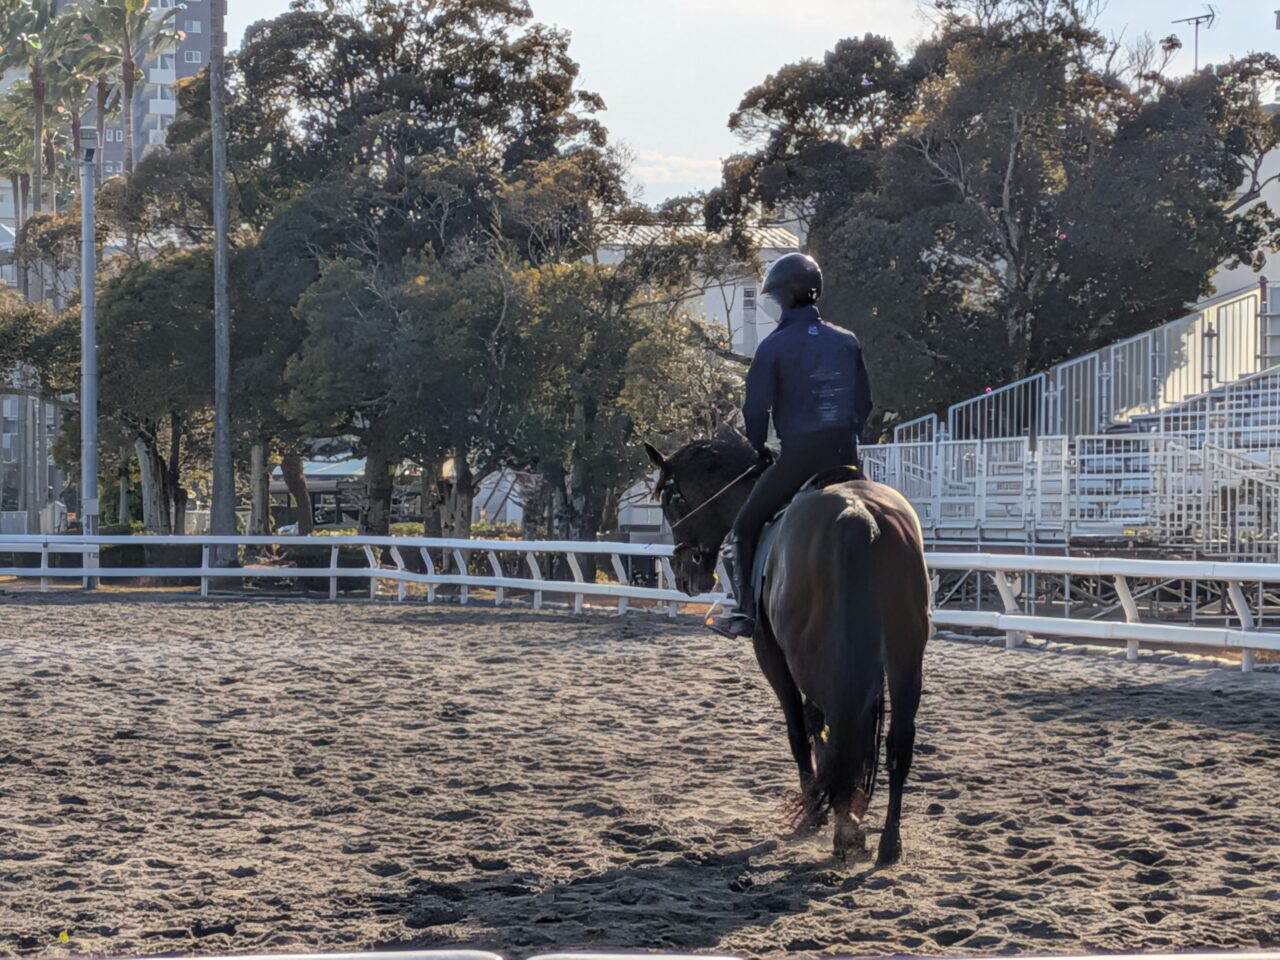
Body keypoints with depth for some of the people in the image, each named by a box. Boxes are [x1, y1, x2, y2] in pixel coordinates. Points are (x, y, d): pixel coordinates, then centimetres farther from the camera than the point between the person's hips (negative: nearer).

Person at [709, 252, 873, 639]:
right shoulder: (847, 342, 7)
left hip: (798, 456, -4)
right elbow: (864, 402, 10)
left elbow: (756, 410, -9)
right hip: (845, 455, 4)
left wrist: (760, 449, 7)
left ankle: (747, 611, 6)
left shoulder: (774, 347, -7)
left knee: (746, 528, 12)